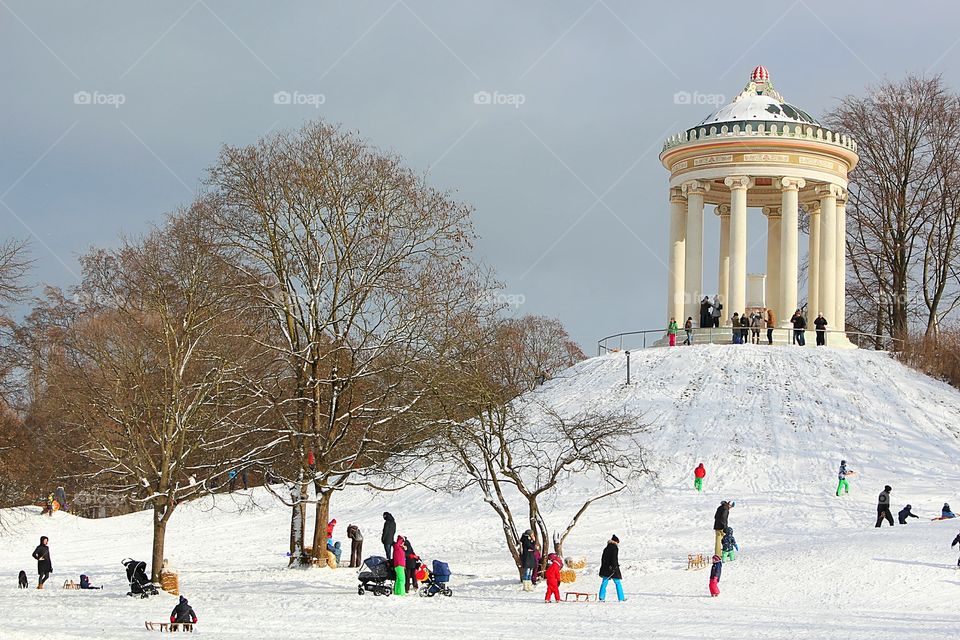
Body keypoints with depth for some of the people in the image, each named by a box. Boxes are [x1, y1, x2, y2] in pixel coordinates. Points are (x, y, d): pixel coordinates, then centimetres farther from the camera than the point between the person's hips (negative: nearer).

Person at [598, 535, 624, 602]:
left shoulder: (606, 549, 14)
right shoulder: (615, 548, -8)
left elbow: (603, 558, 17)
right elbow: (614, 558, -18)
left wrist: (603, 566, 22)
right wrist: (614, 567, -21)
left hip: (605, 568, 6)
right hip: (613, 568, -6)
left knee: (604, 583, 6)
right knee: (618, 583, 3)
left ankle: (601, 597, -5)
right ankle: (621, 598, 5)